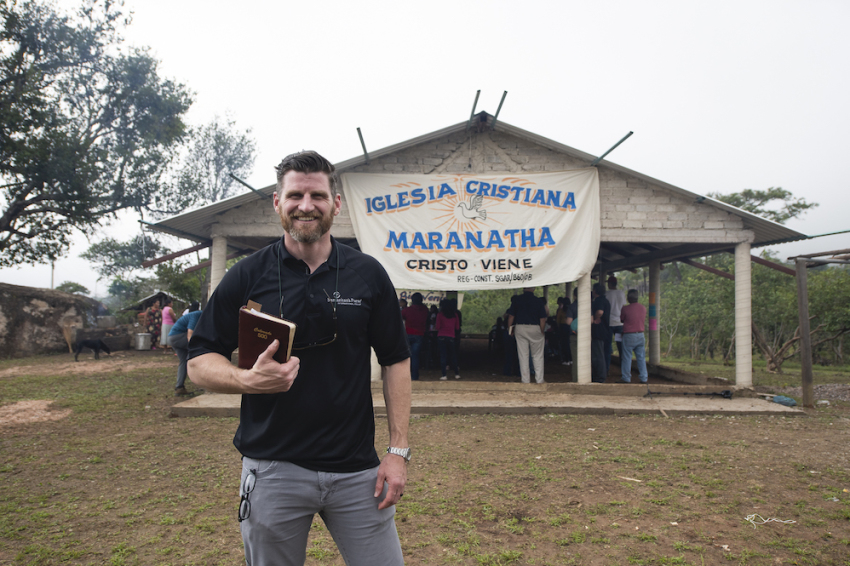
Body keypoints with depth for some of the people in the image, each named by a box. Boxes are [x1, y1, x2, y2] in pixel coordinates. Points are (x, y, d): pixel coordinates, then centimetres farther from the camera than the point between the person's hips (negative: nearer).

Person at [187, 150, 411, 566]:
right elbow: (199, 362, 2)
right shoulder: (246, 276, -1)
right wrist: (247, 379, -20)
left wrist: (399, 451, -2)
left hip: (357, 469, 1)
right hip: (272, 469, 0)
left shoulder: (368, 275, 1)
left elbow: (395, 362, 4)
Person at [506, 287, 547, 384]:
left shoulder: (517, 300, 0)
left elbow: (511, 316, 1)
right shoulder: (538, 301, -5)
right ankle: (539, 380, 10)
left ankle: (525, 380, 8)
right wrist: (542, 332, 1)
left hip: (520, 328, 1)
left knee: (523, 356, 6)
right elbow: (543, 319, -6)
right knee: (537, 356, 9)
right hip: (535, 329, -1)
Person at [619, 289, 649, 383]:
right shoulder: (643, 308, 2)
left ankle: (626, 378, 6)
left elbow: (621, 319, 1)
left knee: (627, 357, 3)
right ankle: (643, 378, 13)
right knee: (641, 357, 10)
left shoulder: (625, 309, -13)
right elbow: (644, 319, 14)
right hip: (640, 335, 4)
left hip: (628, 336, -4)